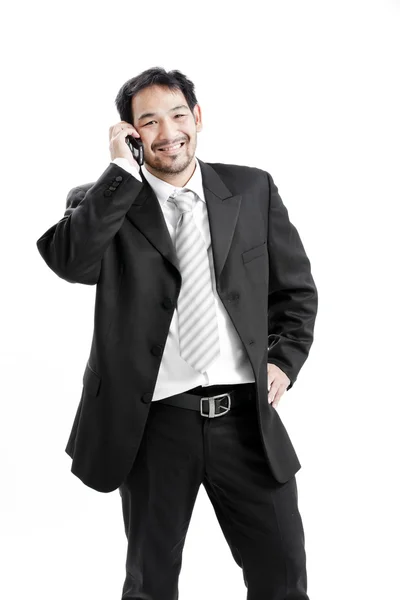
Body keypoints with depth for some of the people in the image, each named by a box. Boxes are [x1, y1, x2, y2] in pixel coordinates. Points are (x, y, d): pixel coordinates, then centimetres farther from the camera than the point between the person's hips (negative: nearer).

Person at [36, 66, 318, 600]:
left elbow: (296, 289, 16)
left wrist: (285, 360, 2)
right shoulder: (104, 201, 2)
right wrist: (122, 172, -17)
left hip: (247, 416, 1)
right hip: (156, 421, -1)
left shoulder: (253, 189, 7)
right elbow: (70, 261, -20)